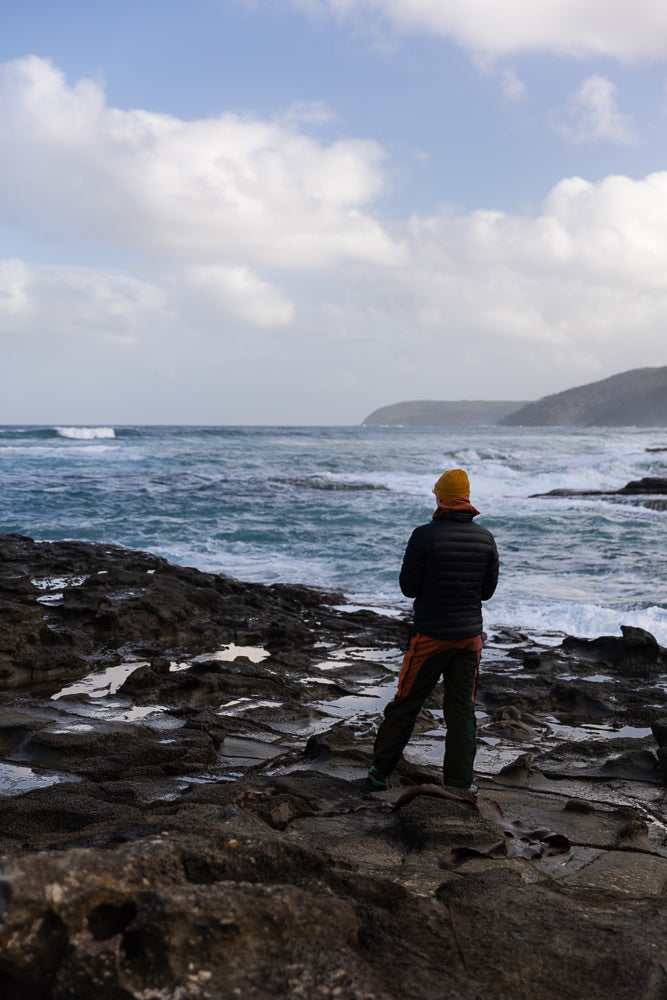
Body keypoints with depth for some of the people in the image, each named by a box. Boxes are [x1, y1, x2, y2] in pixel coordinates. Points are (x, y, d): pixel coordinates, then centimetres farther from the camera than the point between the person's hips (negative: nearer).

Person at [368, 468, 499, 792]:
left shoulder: (425, 535, -14)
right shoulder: (486, 538, -1)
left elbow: (408, 587, -10)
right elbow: (488, 590, 6)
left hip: (431, 635, -3)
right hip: (470, 634, 3)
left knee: (406, 702, 8)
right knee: (462, 709, 10)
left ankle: (381, 770, 18)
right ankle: (460, 781, 11)